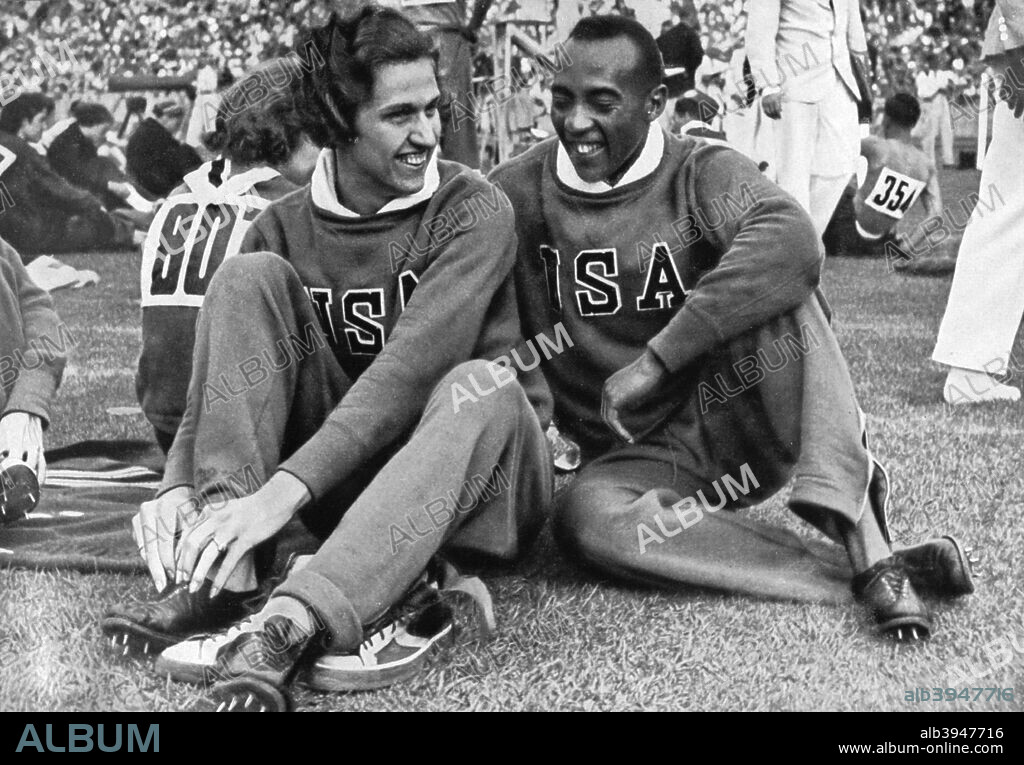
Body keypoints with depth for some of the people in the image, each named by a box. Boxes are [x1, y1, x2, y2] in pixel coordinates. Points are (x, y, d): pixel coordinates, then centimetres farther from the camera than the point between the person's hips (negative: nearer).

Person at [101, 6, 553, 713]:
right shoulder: (287, 228, 2)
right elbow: (223, 370, -4)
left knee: (481, 383, -37)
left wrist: (284, 490, -34)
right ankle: (225, 572, -29)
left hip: (477, 474, -3)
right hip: (345, 472, 3)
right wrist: (180, 486, -24)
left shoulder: (475, 210, -11)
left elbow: (411, 369, -25)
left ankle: (287, 625, -49)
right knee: (251, 279, -14)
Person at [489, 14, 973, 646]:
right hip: (635, 459, 1)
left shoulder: (701, 172, -5)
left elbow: (792, 243, -28)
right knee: (586, 516, -34)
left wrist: (655, 360, -32)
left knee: (774, 280, -27)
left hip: (728, 422, -1)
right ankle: (862, 577, -33)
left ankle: (865, 544, -34)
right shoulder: (515, 193, 2)